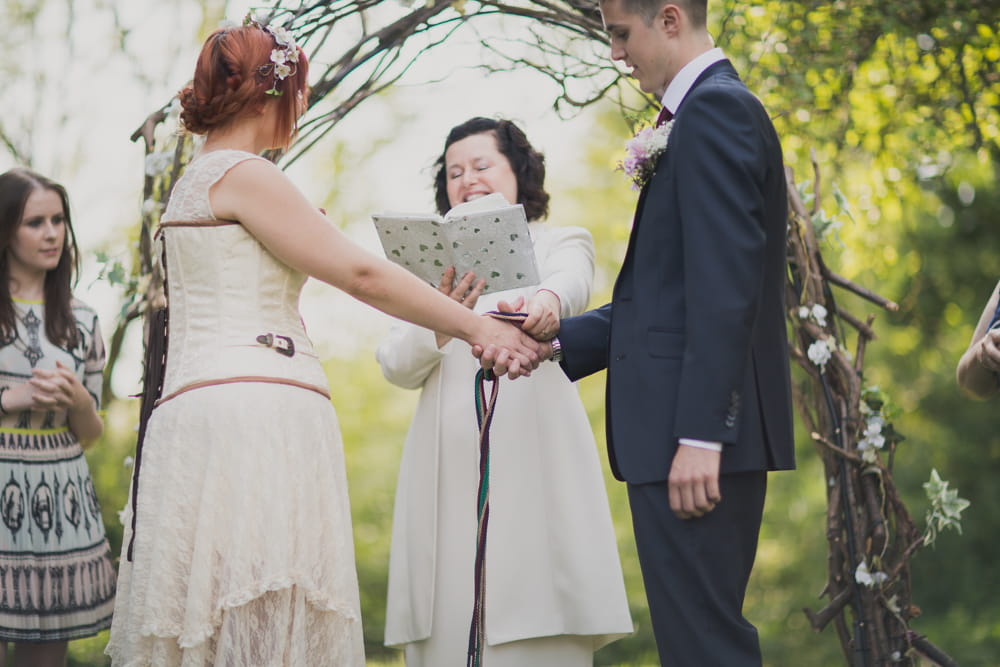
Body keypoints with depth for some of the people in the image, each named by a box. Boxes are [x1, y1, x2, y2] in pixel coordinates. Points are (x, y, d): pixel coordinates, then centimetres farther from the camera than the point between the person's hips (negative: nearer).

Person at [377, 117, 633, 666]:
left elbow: (570, 283, -12)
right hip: (449, 466, 3)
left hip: (532, 458, -3)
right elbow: (396, 367, 7)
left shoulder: (560, 243, 13)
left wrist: (547, 300, -37)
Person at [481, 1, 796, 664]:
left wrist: (698, 434, -23)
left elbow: (724, 283, -20)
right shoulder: (720, 109, 21)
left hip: (698, 434, -11)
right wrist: (556, 341, 12)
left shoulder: (713, 109, -11)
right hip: (705, 429, 11)